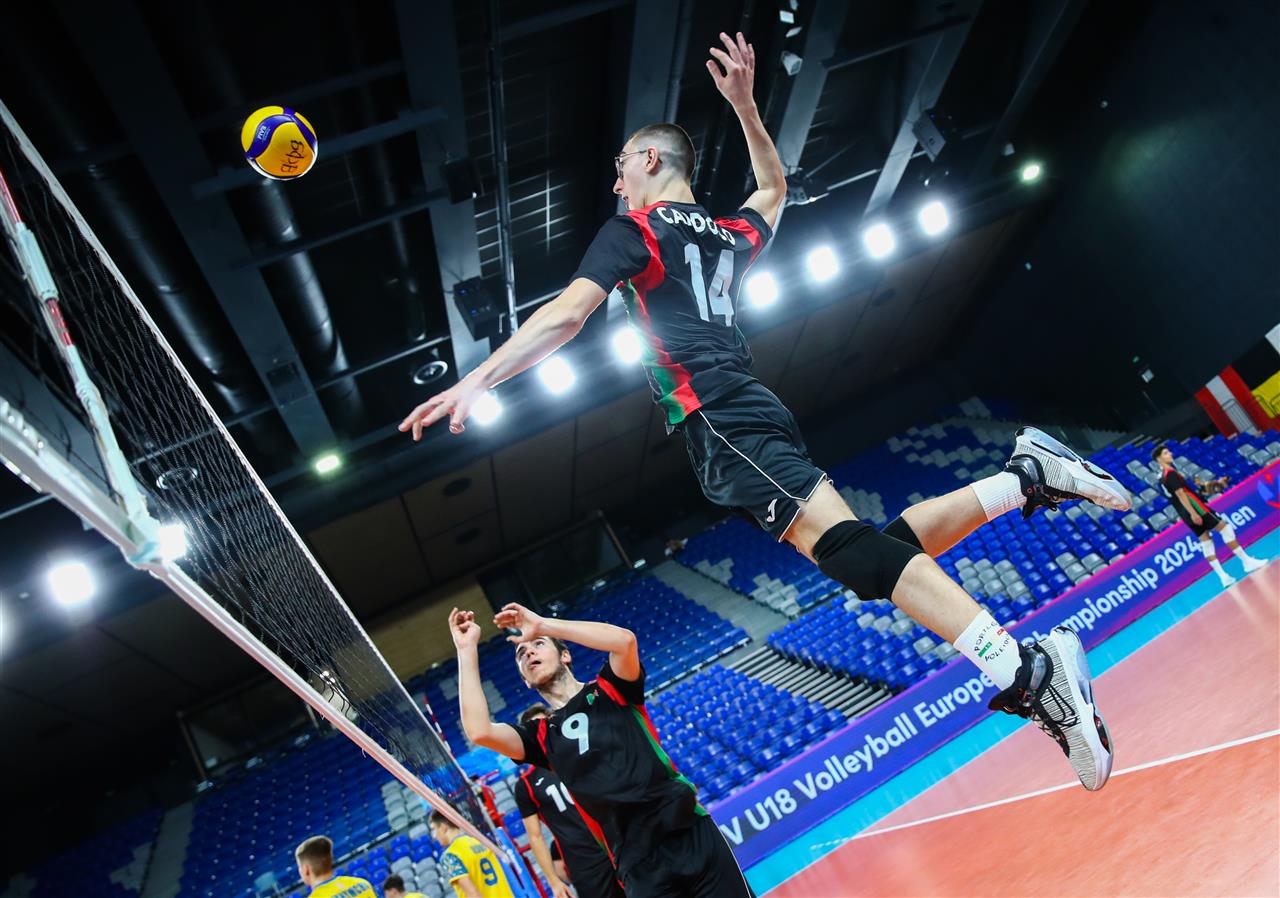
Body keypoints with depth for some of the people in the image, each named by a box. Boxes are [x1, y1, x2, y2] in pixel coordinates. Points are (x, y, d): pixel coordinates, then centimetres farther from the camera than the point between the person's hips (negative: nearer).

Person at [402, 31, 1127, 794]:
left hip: (718, 418, -8)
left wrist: (478, 380, -6)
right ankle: (1024, 479, -2)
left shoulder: (633, 230, 6)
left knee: (847, 545, -23)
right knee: (881, 548, 8)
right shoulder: (732, 237, 26)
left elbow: (566, 315, -7)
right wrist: (745, 102, 45)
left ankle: (1025, 668, -34)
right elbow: (775, 186, 48)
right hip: (760, 413, 8)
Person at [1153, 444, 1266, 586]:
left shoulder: (1162, 477, 15)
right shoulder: (1171, 473, -13)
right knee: (1224, 527, -2)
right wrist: (1193, 513, -25)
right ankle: (1247, 561, 2)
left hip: (1185, 514, 9)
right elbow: (1180, 494, -20)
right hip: (1195, 509, -9)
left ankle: (1223, 576, 5)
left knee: (1206, 542, 7)